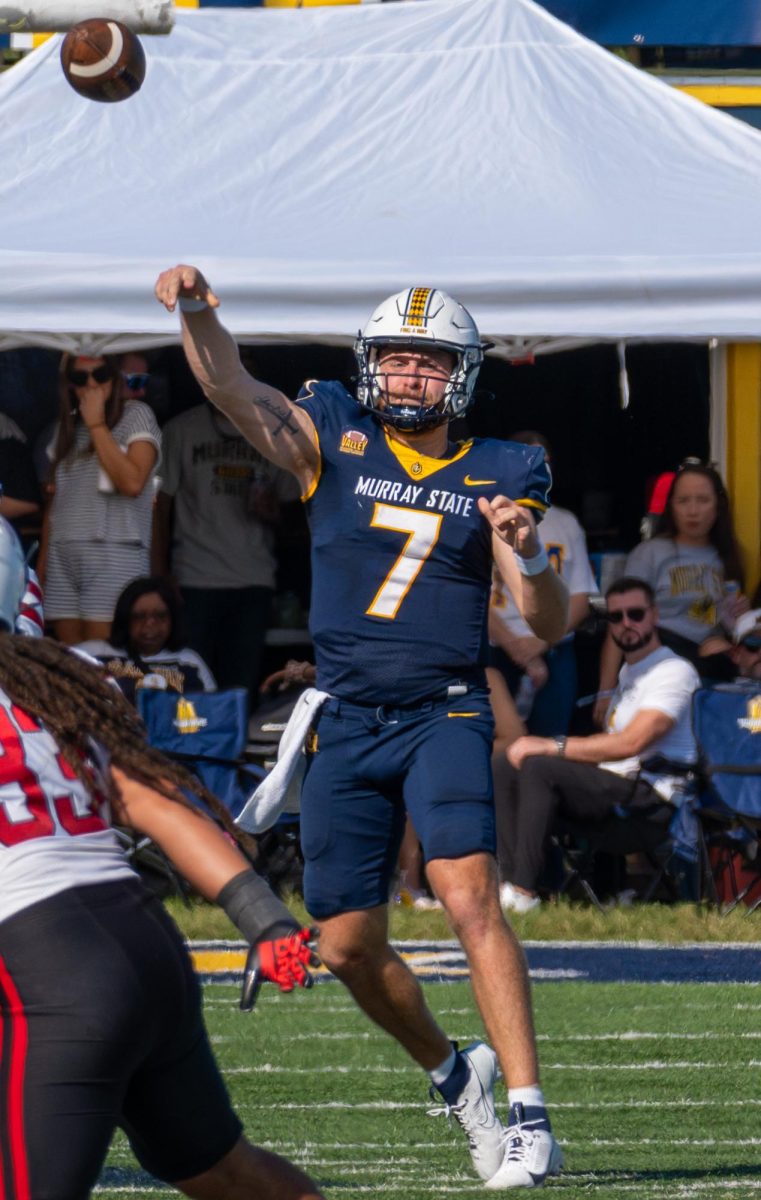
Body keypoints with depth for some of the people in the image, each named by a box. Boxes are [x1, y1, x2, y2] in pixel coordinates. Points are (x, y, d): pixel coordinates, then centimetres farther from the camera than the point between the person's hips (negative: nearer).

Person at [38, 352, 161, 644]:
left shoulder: (136, 416, 2)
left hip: (115, 553, -5)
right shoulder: (67, 426, 19)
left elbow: (132, 482, -12)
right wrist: (42, 560, 14)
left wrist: (96, 424, -7)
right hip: (63, 554, 5)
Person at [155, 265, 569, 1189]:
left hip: (444, 714, -3)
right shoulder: (334, 442, 4)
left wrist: (526, 554, -21)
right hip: (347, 725, 3)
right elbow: (232, 391, -12)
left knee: (469, 901, -22)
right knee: (347, 946, 6)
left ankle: (528, 1116, -24)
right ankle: (452, 1075, 32)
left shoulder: (496, 476, 2)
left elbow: (549, 626, 0)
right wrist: (194, 310, -31)